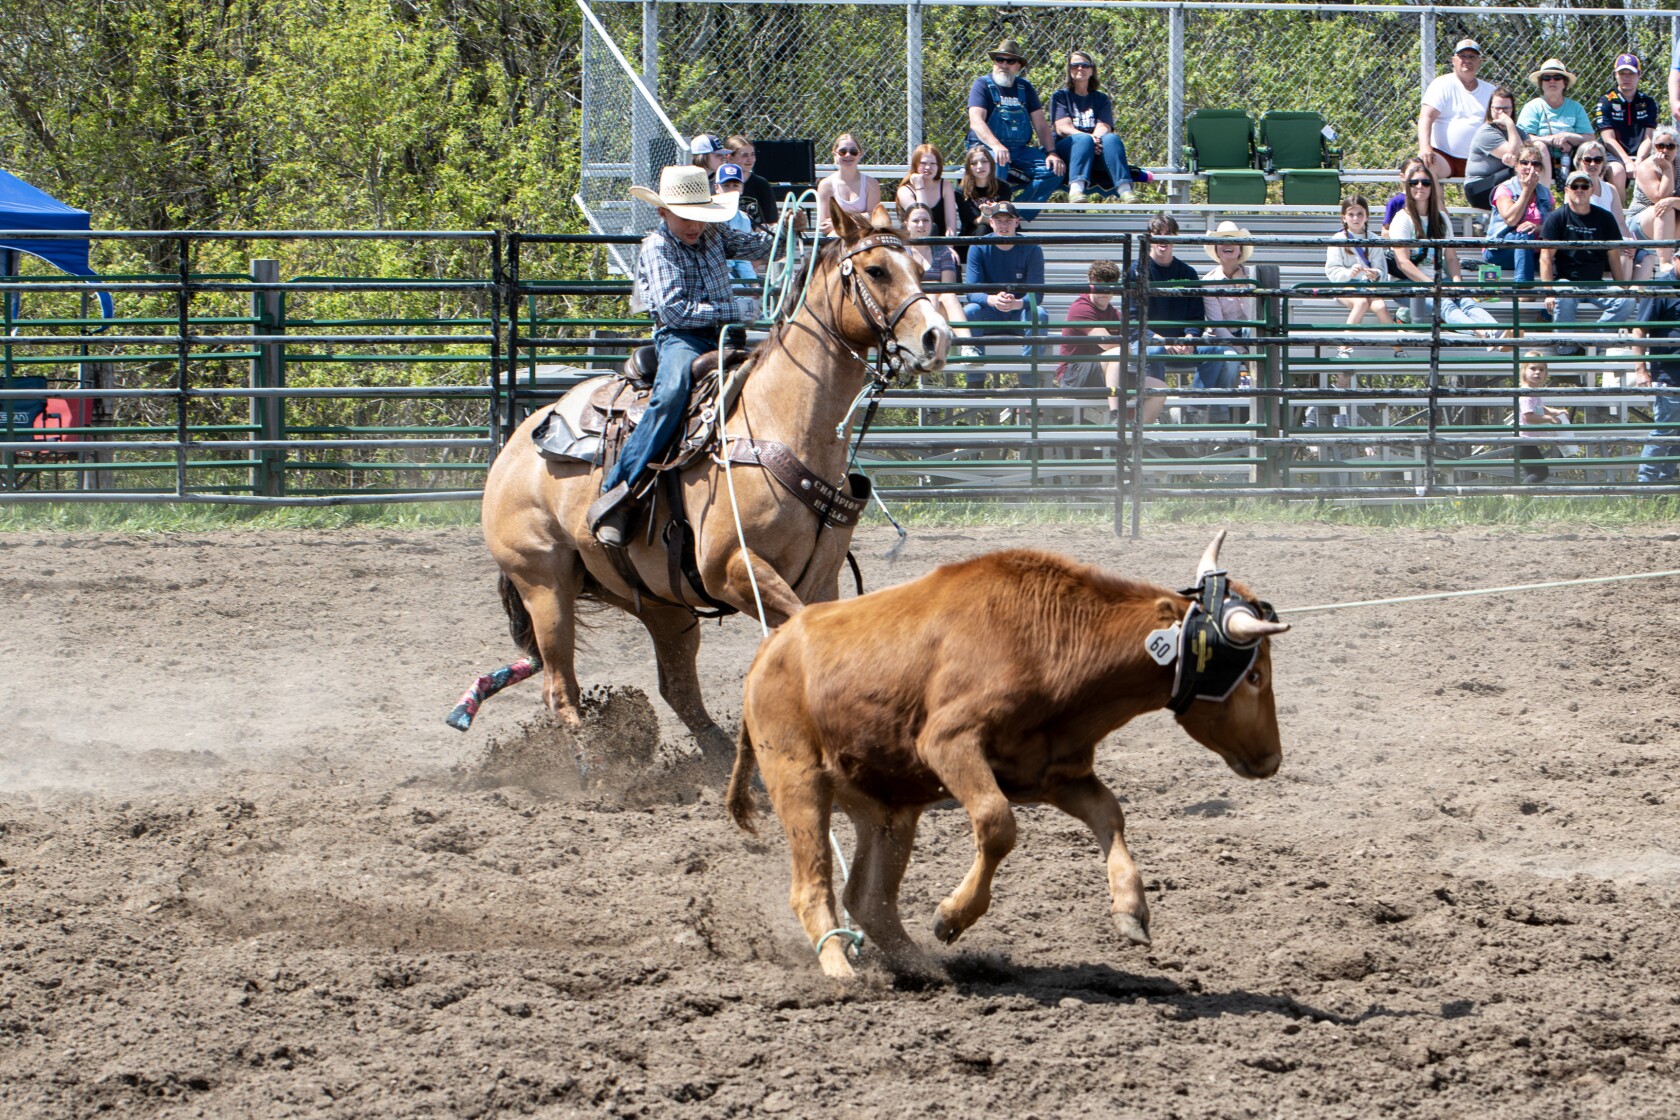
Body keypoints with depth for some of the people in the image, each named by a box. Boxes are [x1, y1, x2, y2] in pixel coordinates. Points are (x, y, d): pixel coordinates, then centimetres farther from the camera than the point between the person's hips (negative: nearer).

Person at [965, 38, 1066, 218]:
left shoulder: (1025, 88, 15)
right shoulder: (983, 85, 0)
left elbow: (1041, 124, 12)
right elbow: (976, 122, -15)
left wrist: (1051, 153, -6)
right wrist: (996, 146, -32)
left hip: (1020, 151, 5)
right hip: (987, 148, -5)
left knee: (1054, 170, -17)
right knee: (997, 162, -39)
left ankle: (1019, 216, -20)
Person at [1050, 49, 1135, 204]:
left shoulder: (1101, 99, 20)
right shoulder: (1060, 96, 12)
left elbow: (1103, 126, 3)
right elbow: (1062, 127, -4)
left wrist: (1097, 138, -23)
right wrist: (1089, 138, -22)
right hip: (1067, 148, -2)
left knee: (1111, 139, -30)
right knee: (1084, 139, -35)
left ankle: (1124, 188, -51)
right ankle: (1076, 187, -58)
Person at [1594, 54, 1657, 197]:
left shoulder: (1648, 103, 13)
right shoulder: (1606, 102, 4)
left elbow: (1648, 139, 5)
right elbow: (1609, 140, -5)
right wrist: (1627, 162, -19)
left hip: (1639, 155, 2)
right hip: (1614, 156, -2)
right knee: (1617, 170, -37)